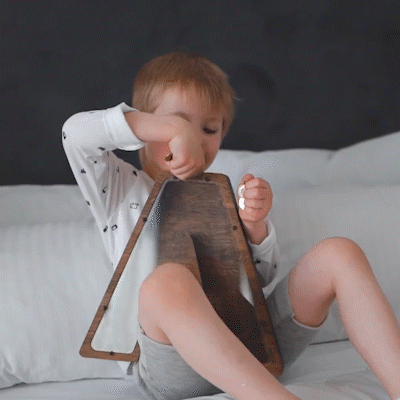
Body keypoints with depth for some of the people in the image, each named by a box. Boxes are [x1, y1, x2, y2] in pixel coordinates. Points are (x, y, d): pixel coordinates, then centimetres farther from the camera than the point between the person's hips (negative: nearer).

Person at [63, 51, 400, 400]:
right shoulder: (121, 188, 16)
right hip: (179, 365, -4)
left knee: (339, 252, -14)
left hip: (251, 350, 5)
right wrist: (173, 128, -9)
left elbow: (262, 276, 17)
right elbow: (77, 132, -3)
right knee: (168, 280, -39)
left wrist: (255, 225, -5)